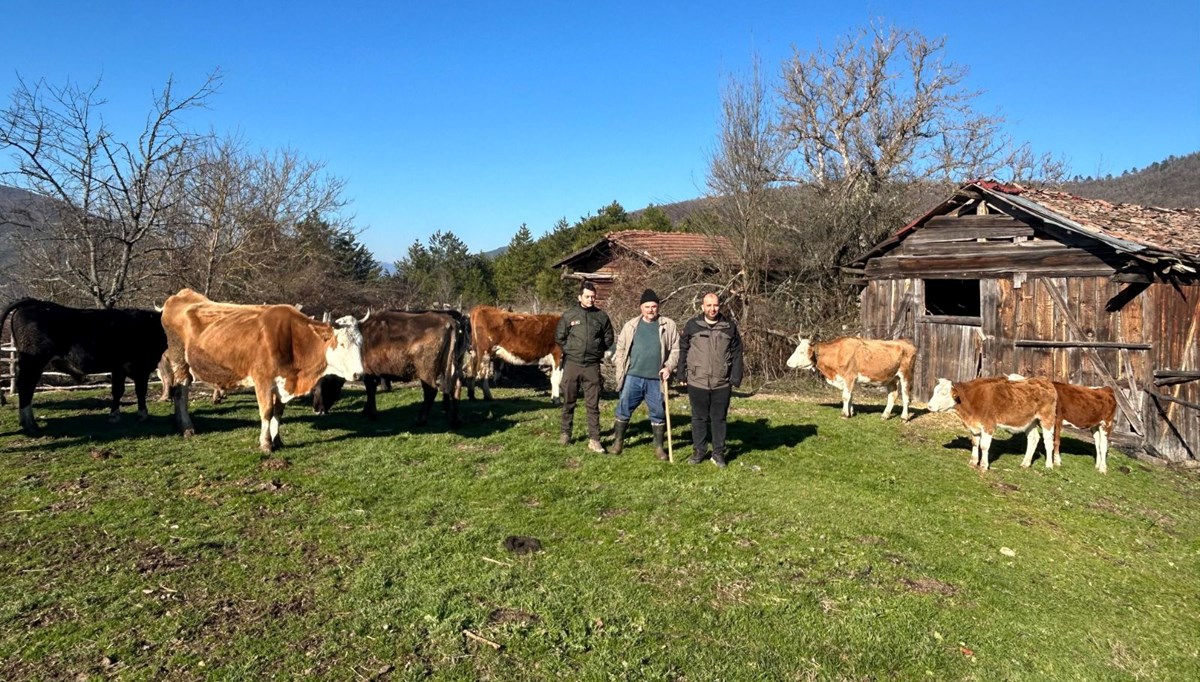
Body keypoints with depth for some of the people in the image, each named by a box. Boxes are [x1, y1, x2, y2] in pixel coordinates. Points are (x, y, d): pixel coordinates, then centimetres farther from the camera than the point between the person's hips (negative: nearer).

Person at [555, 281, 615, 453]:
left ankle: (594, 439, 4)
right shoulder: (569, 315, 0)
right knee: (568, 402, 11)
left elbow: (608, 339, 13)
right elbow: (559, 337, 9)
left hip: (592, 366, 0)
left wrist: (597, 351, 8)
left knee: (593, 404, 0)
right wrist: (570, 350, 7)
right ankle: (565, 433, 25)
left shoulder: (602, 316, 3)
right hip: (571, 364, 0)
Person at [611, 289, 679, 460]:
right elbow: (621, 348, 8)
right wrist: (621, 371, 1)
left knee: (658, 413, 8)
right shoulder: (631, 325, 5)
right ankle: (618, 441, 23)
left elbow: (676, 349, 3)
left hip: (656, 379, -1)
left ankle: (658, 446, 20)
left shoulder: (668, 325, 2)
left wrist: (669, 367, -9)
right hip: (633, 377, 1)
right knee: (624, 410, 7)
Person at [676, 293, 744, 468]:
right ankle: (698, 451, 23)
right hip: (697, 382, 0)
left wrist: (736, 379, -1)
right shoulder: (692, 325, -2)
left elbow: (737, 354, 3)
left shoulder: (730, 326, 1)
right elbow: (683, 351, 3)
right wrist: (682, 375, 1)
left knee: (719, 419, 9)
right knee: (699, 418, 10)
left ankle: (719, 453, 20)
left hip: (722, 384, 0)